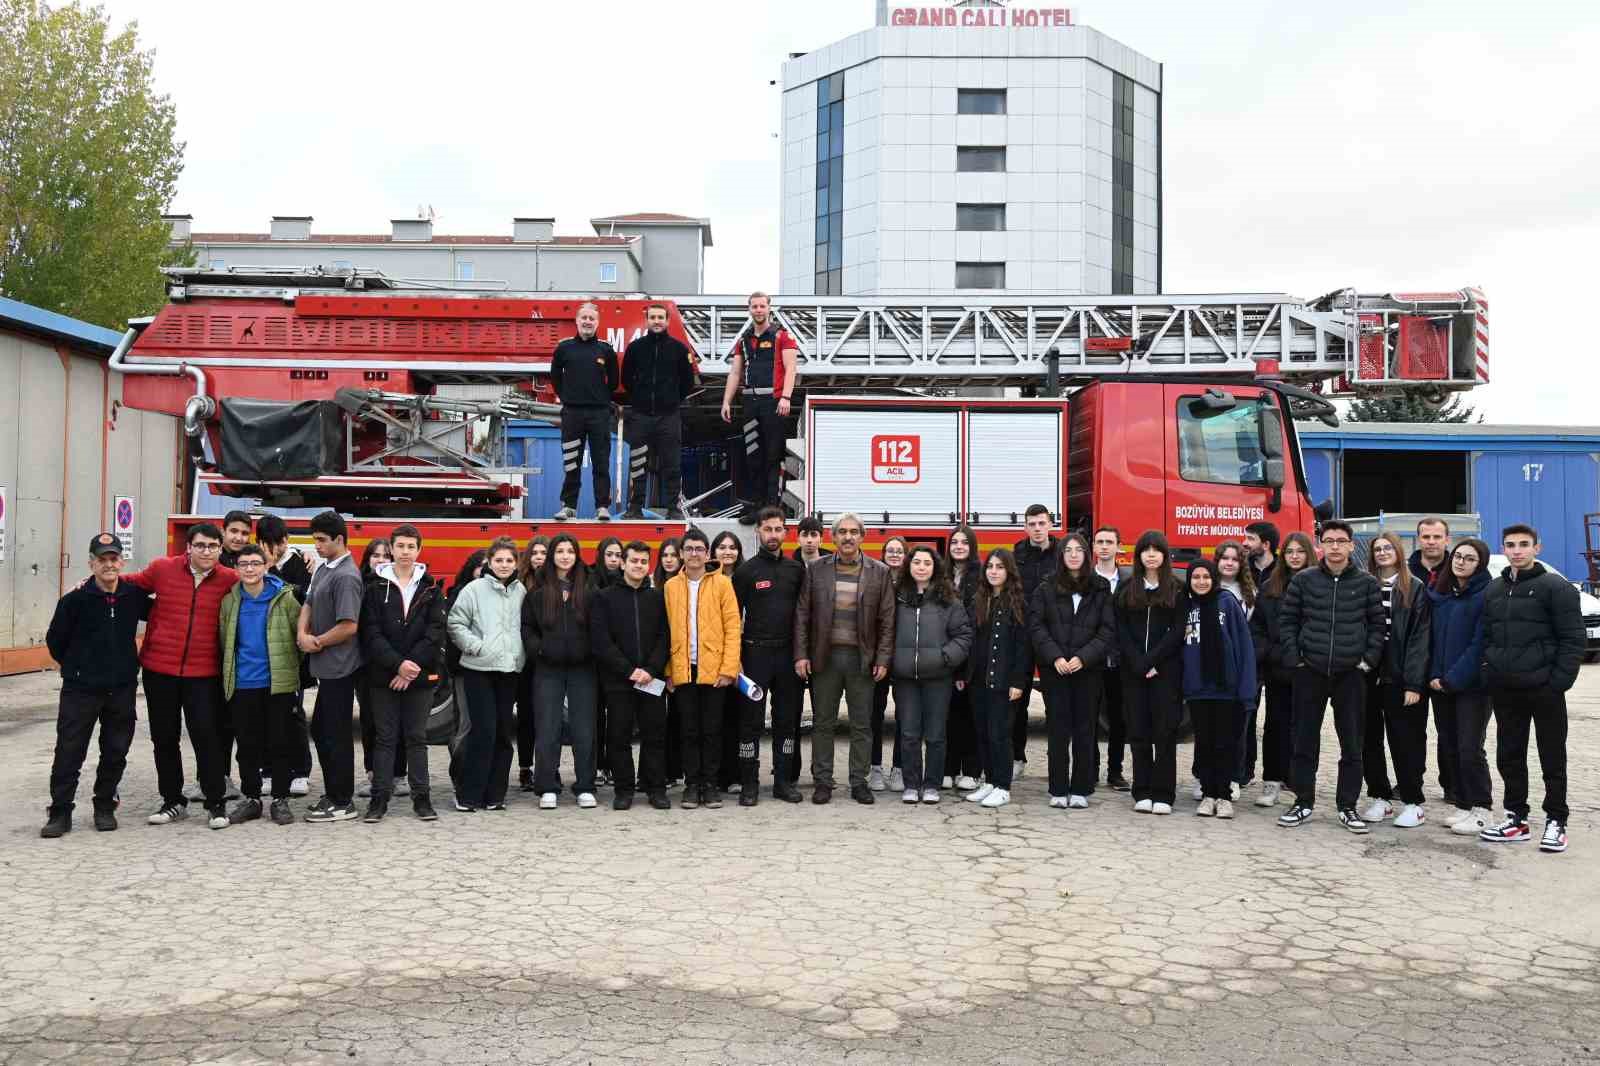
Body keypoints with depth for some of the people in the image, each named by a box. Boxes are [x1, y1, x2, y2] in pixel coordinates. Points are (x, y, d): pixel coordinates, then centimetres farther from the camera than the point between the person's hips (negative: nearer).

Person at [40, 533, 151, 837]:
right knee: (69, 752, 0)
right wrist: (76, 667, 9)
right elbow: (55, 641, 2)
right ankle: (60, 813, 10)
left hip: (122, 689, 3)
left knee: (116, 752, 9)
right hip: (80, 689, -3)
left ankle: (105, 807, 24)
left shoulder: (134, 596, 0)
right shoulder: (75, 599, -8)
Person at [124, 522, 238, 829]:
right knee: (164, 738, 11)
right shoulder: (162, 569, -1)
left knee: (206, 737, -3)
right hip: (159, 670, 2)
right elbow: (133, 583, 16)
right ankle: (173, 802, 26)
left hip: (203, 673, -2)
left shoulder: (230, 580, -4)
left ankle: (216, 804, 10)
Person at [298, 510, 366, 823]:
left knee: (336, 734, -2)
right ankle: (332, 794, 27)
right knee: (320, 729, 17)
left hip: (339, 667, -10)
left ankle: (342, 803, 6)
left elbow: (348, 625, -23)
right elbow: (308, 605, 14)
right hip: (325, 666, 10)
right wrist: (303, 634, -5)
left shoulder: (346, 577, -18)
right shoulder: (323, 569, 12)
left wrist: (318, 643, -11)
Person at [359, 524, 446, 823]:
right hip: (383, 675, 0)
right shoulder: (377, 587, 3)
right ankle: (380, 797, 10)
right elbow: (371, 633, -5)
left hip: (420, 675, 0)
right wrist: (398, 664, -15)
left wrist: (413, 666, -13)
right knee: (386, 737, 4)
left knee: (416, 737, 6)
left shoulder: (431, 588, 5)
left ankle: (421, 796, 12)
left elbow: (435, 632, -3)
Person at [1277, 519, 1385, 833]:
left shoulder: (1367, 583, 2)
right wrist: (1296, 657, -3)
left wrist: (1368, 660, -3)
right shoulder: (1303, 580, 1)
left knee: (1352, 744, 5)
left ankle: (1347, 806, 16)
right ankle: (1303, 803, 16)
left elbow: (1377, 624, 6)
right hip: (1310, 673, 0)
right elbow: (1287, 620, 5)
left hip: (1350, 674, 0)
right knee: (1305, 741, 5)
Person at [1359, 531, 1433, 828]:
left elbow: (1419, 638, -6)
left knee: (1405, 740, 1)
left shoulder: (1415, 589, 0)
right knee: (1370, 739, 8)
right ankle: (1380, 797, 19)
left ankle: (1413, 803, 10)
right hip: (1368, 676, 4)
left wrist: (1413, 683, -13)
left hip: (1398, 678, -3)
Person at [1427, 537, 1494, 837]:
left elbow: (1479, 645, -14)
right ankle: (1463, 805, 19)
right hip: (1440, 686, 6)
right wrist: (1434, 675, 3)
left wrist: (1453, 679, -15)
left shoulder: (1486, 596, -9)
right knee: (1449, 747, 10)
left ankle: (1481, 810, 5)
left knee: (1470, 750, -6)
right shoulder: (1439, 594, 10)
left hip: (1472, 686, -6)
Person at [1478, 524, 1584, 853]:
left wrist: (1560, 680, -15)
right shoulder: (1493, 590, 12)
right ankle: (1516, 818, 20)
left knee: (1552, 757, 4)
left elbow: (1572, 638, -9)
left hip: (1544, 688, -6)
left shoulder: (1556, 587, -6)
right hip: (1504, 690, 6)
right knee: (1509, 755, 10)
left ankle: (1556, 821, 12)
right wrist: (1489, 672, 5)